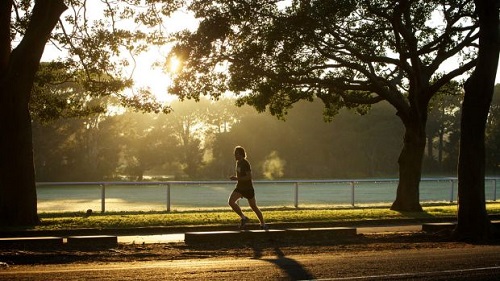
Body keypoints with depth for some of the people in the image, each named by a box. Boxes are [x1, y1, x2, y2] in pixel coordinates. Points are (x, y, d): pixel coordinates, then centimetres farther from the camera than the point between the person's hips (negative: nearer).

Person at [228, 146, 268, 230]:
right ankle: (243, 218, -2)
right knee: (231, 201, -16)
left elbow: (249, 176, -26)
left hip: (248, 188, -7)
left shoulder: (246, 163, -18)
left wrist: (236, 178, -29)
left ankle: (263, 224, 24)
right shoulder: (238, 162, 7)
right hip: (239, 188, 7)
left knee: (254, 207, 4)